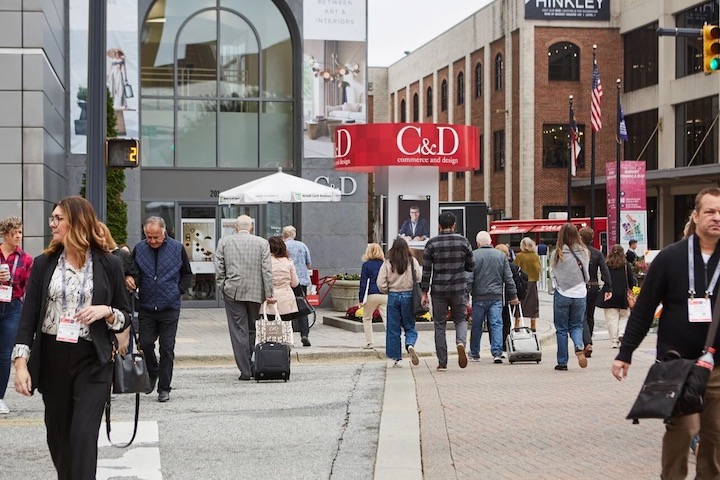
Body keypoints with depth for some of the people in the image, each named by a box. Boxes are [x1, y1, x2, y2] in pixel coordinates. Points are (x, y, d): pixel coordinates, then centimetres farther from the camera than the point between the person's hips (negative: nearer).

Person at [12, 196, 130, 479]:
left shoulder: (109, 265, -1)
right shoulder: (43, 264, 3)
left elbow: (125, 318, 6)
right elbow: (29, 315, 2)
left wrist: (106, 311, -16)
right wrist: (21, 363, -7)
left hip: (92, 362, -3)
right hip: (51, 360, 3)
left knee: (83, 437, -11)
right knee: (58, 435, 11)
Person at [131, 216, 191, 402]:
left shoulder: (177, 248, 0)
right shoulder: (139, 249, 2)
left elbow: (187, 274, 11)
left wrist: (178, 291, -3)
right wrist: (129, 279, -6)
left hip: (169, 308, -1)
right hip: (146, 308, 2)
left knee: (167, 348, 0)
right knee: (146, 344, 1)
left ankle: (164, 388, 8)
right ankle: (153, 373, 30)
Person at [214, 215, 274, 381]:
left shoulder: (224, 242, 3)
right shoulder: (262, 243, 2)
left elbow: (218, 268, 0)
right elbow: (267, 270, -2)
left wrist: (222, 287, 9)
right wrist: (269, 294, -2)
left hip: (233, 292, -1)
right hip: (256, 292, 1)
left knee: (239, 331, 0)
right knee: (254, 330, 13)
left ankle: (245, 371, -4)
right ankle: (254, 367, 14)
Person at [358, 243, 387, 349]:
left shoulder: (366, 265, -2)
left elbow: (363, 283, -3)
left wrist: (361, 299, -1)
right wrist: (388, 293, 18)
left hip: (371, 295, -2)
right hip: (384, 295, 2)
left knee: (367, 318, 14)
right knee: (386, 318, -2)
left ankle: (369, 343, 11)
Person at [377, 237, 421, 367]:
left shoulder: (387, 263, -2)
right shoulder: (413, 261, -2)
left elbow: (381, 284, -6)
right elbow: (419, 280, -5)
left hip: (393, 296, 0)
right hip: (408, 296, 0)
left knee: (393, 329, 8)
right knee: (410, 327, 11)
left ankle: (397, 358, 8)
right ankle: (410, 345, -19)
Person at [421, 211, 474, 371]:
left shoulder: (431, 244, -3)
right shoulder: (463, 241, -1)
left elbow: (426, 270, -3)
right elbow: (471, 266, 6)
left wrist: (424, 292, 2)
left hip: (438, 291, 0)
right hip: (458, 290, 1)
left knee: (439, 325, 8)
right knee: (460, 319, 17)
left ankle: (442, 363, 7)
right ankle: (461, 342, -14)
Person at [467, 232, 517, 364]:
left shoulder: (473, 256, -4)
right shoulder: (501, 255, 5)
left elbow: (468, 278, -8)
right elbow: (508, 278, 7)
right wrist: (513, 295, 15)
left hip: (479, 297, -1)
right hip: (496, 297, 1)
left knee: (476, 326, 9)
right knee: (496, 325, 1)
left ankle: (474, 354, 19)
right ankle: (497, 353, -10)